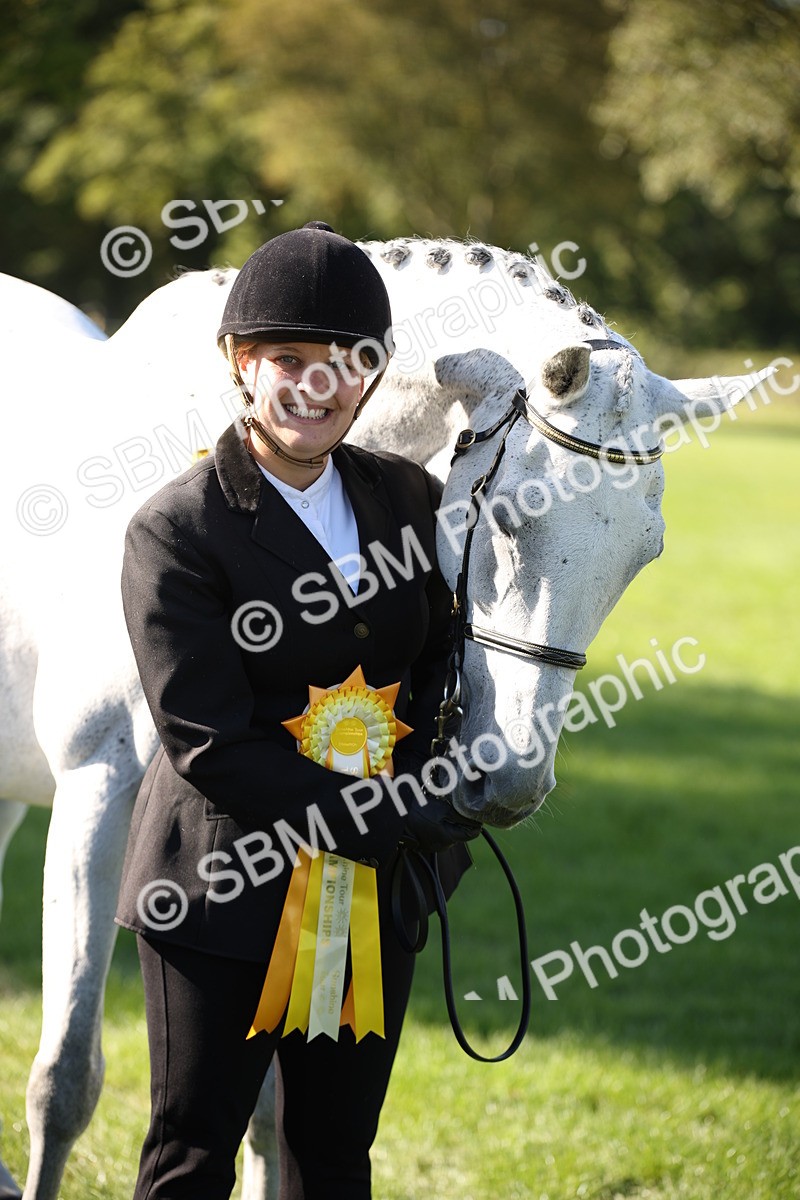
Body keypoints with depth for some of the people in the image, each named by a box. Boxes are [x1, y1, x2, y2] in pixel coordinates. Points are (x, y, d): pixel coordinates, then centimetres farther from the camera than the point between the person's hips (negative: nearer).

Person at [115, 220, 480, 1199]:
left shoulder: (406, 498, 5)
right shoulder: (177, 530, -13)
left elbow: (440, 659, 14)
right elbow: (210, 745, -18)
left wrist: (429, 795, -7)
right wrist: (382, 823, -20)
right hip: (227, 887, -5)